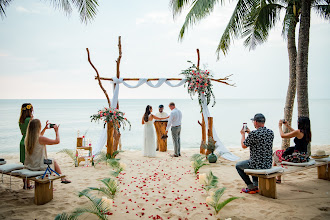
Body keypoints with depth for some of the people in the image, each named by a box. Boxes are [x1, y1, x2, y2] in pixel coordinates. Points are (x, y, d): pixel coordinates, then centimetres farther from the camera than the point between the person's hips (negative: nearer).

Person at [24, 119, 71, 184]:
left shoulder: (28, 138, 0)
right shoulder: (41, 139, -23)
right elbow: (57, 141, -14)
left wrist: (45, 128, 28)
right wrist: (56, 131, 0)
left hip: (28, 166, 7)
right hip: (38, 166, -7)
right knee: (54, 162, 20)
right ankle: (62, 179, 34)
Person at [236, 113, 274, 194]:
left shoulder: (253, 134, -22)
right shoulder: (271, 132, -1)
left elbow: (244, 146, -6)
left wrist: (243, 134, 9)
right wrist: (249, 133, 22)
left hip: (257, 165, -7)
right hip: (268, 164, 7)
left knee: (238, 165, 19)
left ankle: (251, 187, 16)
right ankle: (255, 184, 30)